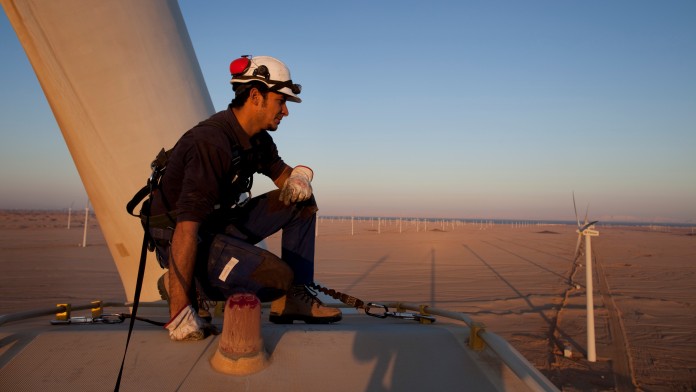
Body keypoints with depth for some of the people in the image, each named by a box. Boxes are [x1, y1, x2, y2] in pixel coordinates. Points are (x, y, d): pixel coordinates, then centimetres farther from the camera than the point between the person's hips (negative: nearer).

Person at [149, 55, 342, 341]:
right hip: (182, 237, -9)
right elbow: (187, 226, -33)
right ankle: (178, 285, -6)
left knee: (301, 202, 3)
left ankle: (293, 299, 1)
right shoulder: (212, 141, -26)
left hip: (222, 223, 9)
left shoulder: (258, 139, 2)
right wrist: (180, 313, -34)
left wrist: (300, 174, -10)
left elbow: (282, 175, 19)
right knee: (278, 276, -27)